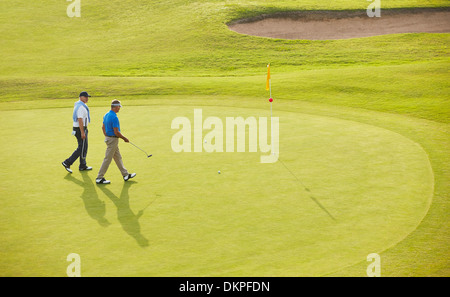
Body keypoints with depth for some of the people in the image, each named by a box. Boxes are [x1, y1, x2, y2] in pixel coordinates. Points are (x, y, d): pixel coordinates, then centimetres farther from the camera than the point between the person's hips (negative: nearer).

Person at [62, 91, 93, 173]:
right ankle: (67, 163, -6)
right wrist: (82, 132, -26)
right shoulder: (81, 107, -19)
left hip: (77, 128, 10)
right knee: (81, 148, -5)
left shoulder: (77, 105, 14)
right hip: (81, 129, -10)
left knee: (83, 148, 15)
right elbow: (80, 120, -25)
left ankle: (83, 166, 20)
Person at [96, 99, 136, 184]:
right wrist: (125, 138, -9)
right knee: (107, 159, -3)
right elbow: (116, 132, -23)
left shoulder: (106, 115, 7)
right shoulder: (114, 117, -23)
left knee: (118, 158, 17)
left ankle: (125, 175, 26)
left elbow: (103, 127, 17)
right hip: (113, 139, -10)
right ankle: (99, 178, 2)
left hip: (108, 138, 10)